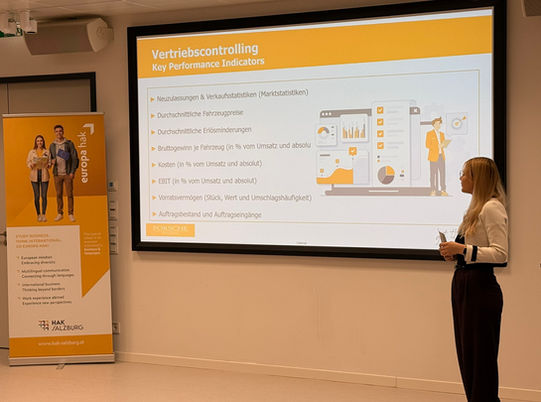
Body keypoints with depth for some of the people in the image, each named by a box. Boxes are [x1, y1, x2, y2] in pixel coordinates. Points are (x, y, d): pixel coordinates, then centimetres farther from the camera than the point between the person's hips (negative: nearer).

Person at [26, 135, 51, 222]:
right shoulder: (31, 152, 7)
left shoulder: (47, 152, 6)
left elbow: (50, 162, 7)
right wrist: (31, 165, -13)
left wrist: (48, 165, -14)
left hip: (44, 175, 0)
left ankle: (43, 215, 4)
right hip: (34, 175, 0)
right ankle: (38, 215, 10)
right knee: (36, 196, -1)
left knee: (44, 196, -4)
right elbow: (28, 162, 7)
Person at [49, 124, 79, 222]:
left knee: (69, 194, -1)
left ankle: (71, 214, 7)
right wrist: (52, 161, -7)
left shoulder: (69, 144, 0)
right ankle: (60, 213, 14)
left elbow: (75, 158, -2)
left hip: (67, 173, -3)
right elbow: (50, 157, 19)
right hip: (57, 174, 3)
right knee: (59, 194, 6)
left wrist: (72, 172, -10)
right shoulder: (52, 145, 9)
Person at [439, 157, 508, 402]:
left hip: (480, 288, -10)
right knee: (466, 354, 13)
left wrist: (463, 249, -21)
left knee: (480, 356, -3)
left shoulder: (492, 208, -13)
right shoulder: (476, 207, 17)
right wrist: (455, 253, 9)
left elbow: (500, 254, -20)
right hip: (463, 283, 10)